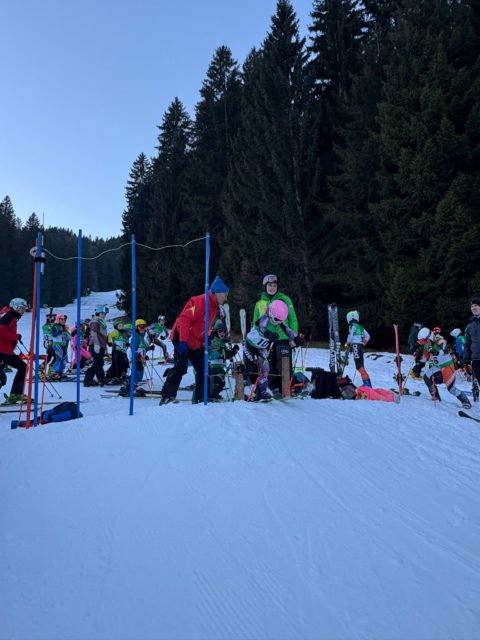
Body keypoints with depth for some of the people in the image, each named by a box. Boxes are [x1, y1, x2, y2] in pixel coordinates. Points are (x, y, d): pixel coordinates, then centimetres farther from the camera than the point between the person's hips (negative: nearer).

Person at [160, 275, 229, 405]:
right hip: (182, 339, -10)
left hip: (195, 342, 10)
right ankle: (167, 396, -13)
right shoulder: (200, 301, -16)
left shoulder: (215, 307, 15)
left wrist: (203, 343, 14)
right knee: (181, 367, -18)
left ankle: (200, 398, 15)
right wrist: (183, 341, -29)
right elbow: (184, 319, -24)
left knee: (202, 369, 7)